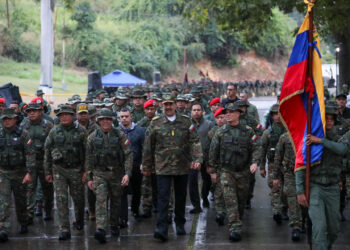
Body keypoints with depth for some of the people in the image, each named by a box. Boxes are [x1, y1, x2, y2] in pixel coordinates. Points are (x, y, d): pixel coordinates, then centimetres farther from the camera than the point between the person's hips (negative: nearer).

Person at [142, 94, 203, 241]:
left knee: (181, 196, 13)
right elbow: (148, 146, 5)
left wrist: (198, 159, -14)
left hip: (182, 167, 2)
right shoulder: (155, 124, 1)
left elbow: (194, 141, 0)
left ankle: (180, 225, 28)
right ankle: (162, 229, -11)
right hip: (163, 167, -2)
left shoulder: (185, 122, 4)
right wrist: (146, 167, 6)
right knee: (163, 197, -8)